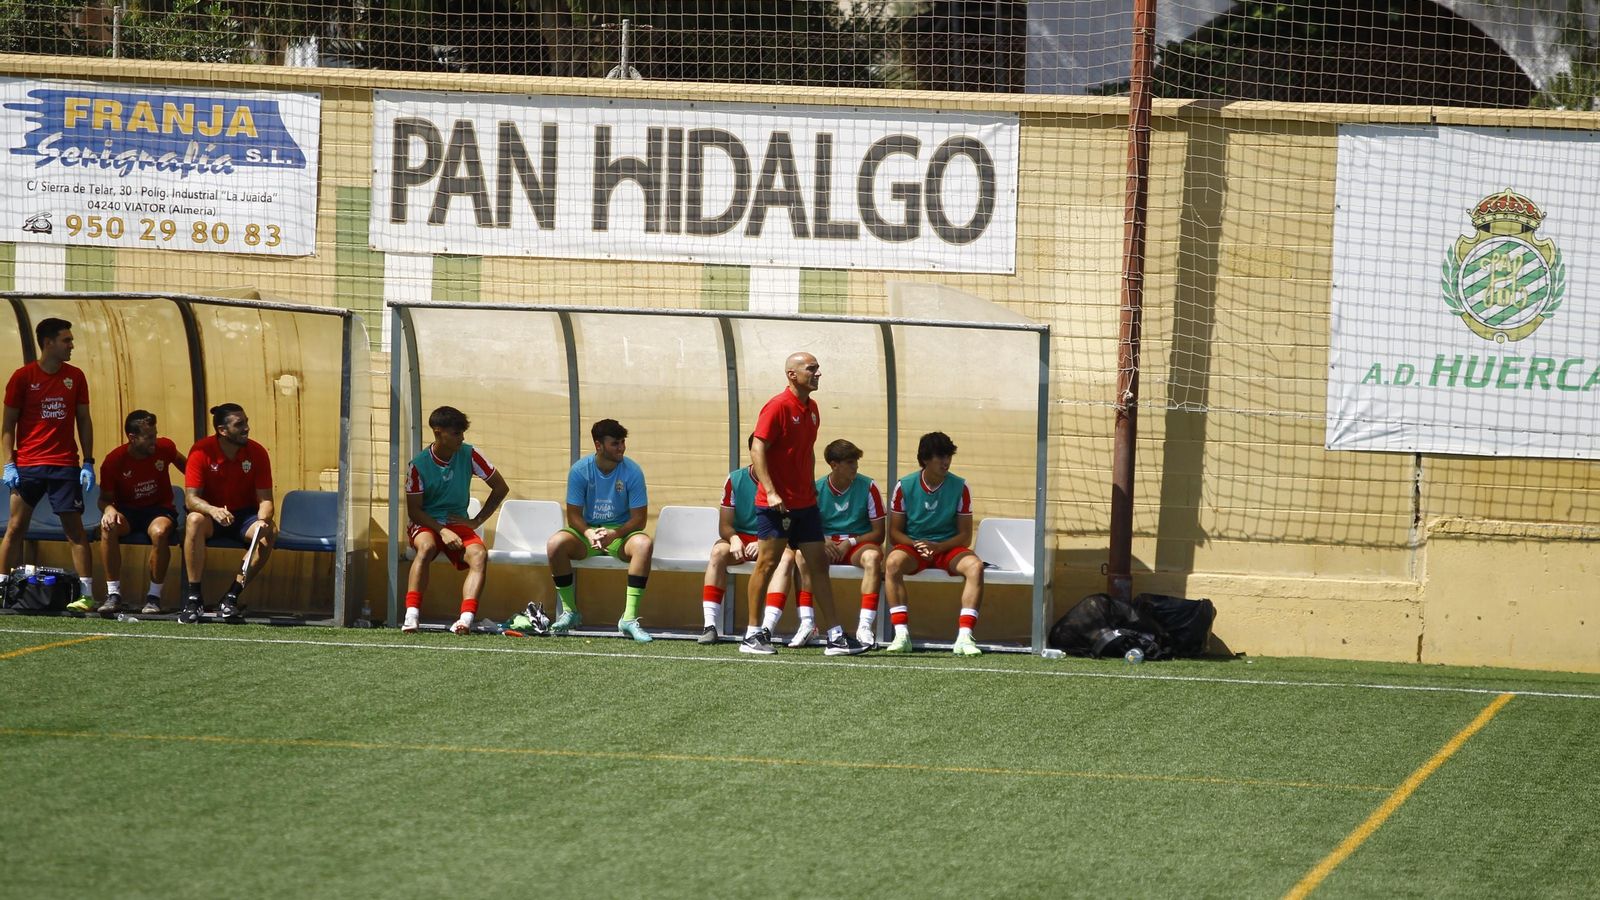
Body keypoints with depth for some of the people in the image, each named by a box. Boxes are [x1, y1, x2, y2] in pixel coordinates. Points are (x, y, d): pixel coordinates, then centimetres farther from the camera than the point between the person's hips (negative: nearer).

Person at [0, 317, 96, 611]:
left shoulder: (75, 377, 7)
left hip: (65, 465, 1)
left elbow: (84, 421, 11)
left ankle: (86, 594, -3)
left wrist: (88, 463, 4)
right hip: (27, 464, -1)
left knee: (74, 528, -2)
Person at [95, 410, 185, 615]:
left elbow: (183, 464, 17)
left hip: (160, 509, 0)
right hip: (127, 512, 0)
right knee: (108, 526, -35)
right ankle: (113, 594, -27)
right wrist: (108, 509, -25)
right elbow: (105, 498, -2)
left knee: (159, 531, -38)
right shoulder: (114, 461, -11)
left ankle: (154, 596, -22)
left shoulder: (164, 448, -7)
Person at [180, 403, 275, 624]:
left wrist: (263, 520, -32)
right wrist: (213, 511, -43)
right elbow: (191, 498, -21)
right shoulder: (201, 451, -15)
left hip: (244, 515, 2)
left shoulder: (257, 453, -9)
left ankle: (232, 596, -21)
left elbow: (265, 499, -7)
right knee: (195, 521, -36)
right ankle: (194, 598, -31)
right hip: (211, 514, -2)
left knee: (269, 531, -29)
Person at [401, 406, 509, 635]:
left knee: (479, 554, -30)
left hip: (458, 524, 2)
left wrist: (476, 521, -1)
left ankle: (466, 618, -46)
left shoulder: (469, 455, -2)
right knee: (427, 546, -37)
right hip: (426, 524, -2)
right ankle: (411, 616, -43)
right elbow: (414, 510, -6)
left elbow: (501, 488, 6)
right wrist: (442, 530, -20)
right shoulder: (418, 465, -8)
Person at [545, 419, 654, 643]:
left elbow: (639, 519, -10)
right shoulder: (580, 470, -7)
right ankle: (569, 612, -12)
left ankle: (629, 618, -36)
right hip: (586, 531, 1)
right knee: (556, 543, -30)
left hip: (621, 534, -1)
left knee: (644, 544, -35)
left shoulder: (632, 471, -10)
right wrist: (590, 534, -27)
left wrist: (613, 534, -28)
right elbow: (574, 515, -6)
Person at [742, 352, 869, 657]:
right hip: (776, 503, -8)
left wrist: (811, 488, 17)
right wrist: (771, 492, -23)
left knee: (819, 565, 5)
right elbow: (757, 450, -16)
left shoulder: (811, 409, 13)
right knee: (767, 563, -4)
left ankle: (836, 637, 5)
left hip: (805, 503, 8)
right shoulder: (778, 406, -11)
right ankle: (754, 636, 3)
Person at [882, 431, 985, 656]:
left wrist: (938, 547, -18)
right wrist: (915, 545, -19)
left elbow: (965, 535, 0)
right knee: (893, 562, -35)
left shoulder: (960, 487, -2)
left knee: (975, 566, -31)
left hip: (948, 547, 1)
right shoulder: (905, 486, -3)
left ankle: (964, 637, -34)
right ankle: (901, 635, -34)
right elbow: (894, 532, 2)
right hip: (912, 546, -1)